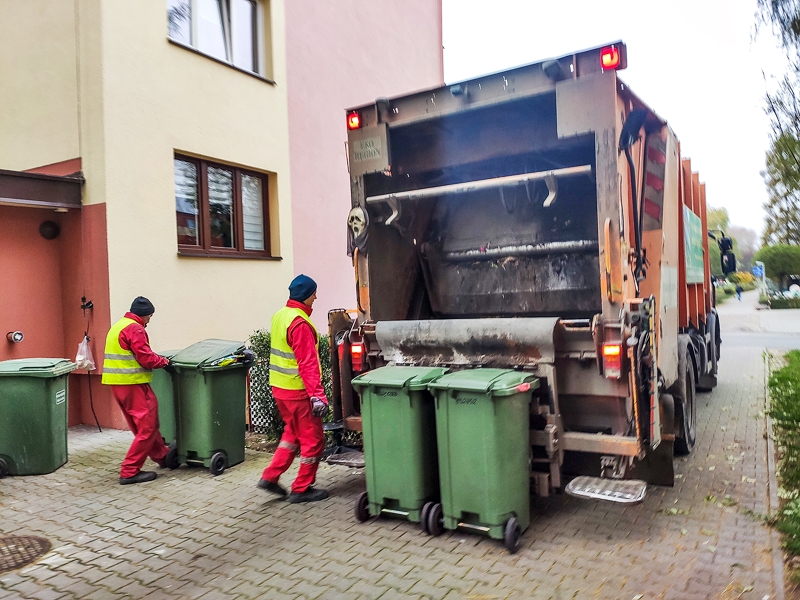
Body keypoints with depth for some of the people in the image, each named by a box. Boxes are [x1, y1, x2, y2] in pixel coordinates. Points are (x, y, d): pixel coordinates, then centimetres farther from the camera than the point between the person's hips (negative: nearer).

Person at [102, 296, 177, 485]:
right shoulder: (135, 329, -14)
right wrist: (164, 361, -1)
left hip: (117, 383, 11)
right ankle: (129, 472, -1)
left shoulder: (117, 326, 17)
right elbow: (146, 358, -19)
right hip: (132, 384, -11)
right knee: (147, 427, -3)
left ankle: (163, 456, 31)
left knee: (144, 424, 19)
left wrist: (157, 358, 14)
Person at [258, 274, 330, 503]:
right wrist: (317, 395, -26)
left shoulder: (279, 315, 8)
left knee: (293, 432, 23)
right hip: (297, 390, -9)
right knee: (313, 439, 4)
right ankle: (302, 489, 13)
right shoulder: (300, 323, -20)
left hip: (279, 387, 9)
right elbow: (307, 363, -25)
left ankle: (270, 476, 22)